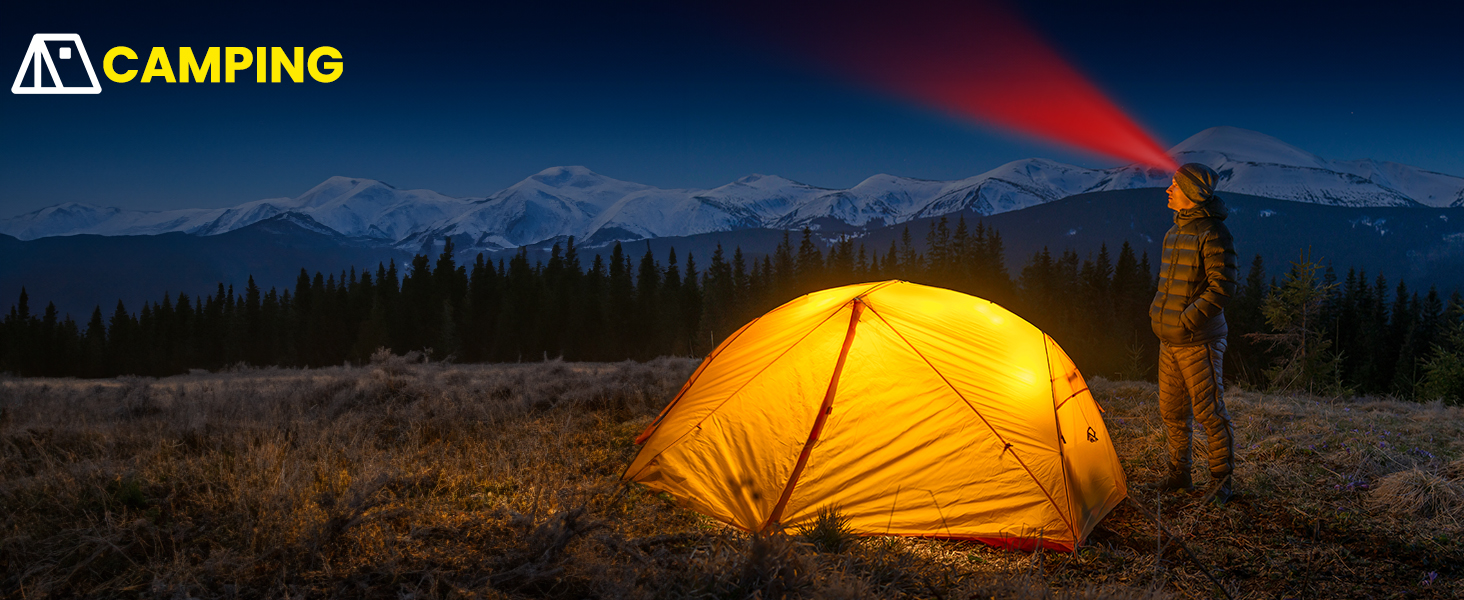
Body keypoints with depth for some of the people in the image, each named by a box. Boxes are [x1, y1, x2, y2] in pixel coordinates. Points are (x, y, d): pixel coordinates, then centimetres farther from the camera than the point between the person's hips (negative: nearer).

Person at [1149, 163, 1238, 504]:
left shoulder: (1213, 233, -14)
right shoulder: (1174, 232, 13)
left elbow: (1222, 289, -19)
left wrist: (1185, 321, -19)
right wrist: (1158, 313, 13)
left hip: (1198, 341, -9)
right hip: (1169, 341, 9)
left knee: (1209, 412, -1)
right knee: (1172, 412, 14)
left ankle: (1222, 482, 11)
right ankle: (1179, 475, 26)